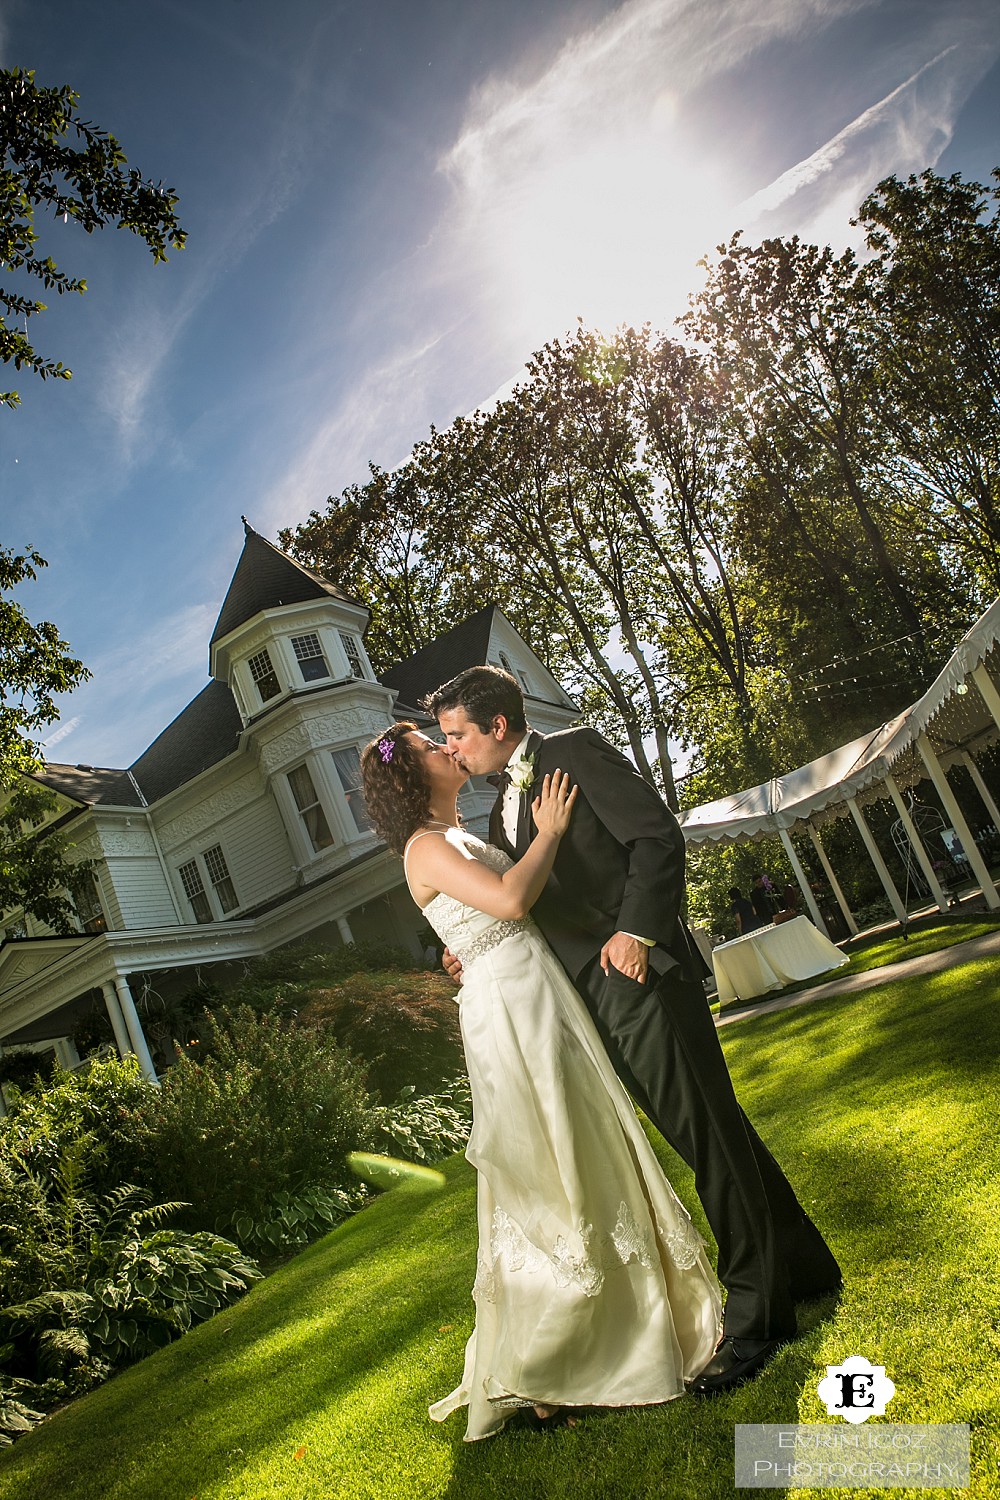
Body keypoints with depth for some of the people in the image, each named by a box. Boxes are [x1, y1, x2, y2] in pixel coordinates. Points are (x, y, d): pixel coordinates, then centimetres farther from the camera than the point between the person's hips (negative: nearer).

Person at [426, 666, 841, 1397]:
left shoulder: (575, 752, -4)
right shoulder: (503, 809, 19)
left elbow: (658, 837, -12)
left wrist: (637, 930, -21)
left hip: (639, 974, -8)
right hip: (596, 1001, 8)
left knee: (706, 1131, -2)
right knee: (705, 1132, 15)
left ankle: (756, 1316, 9)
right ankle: (801, 1264, 30)